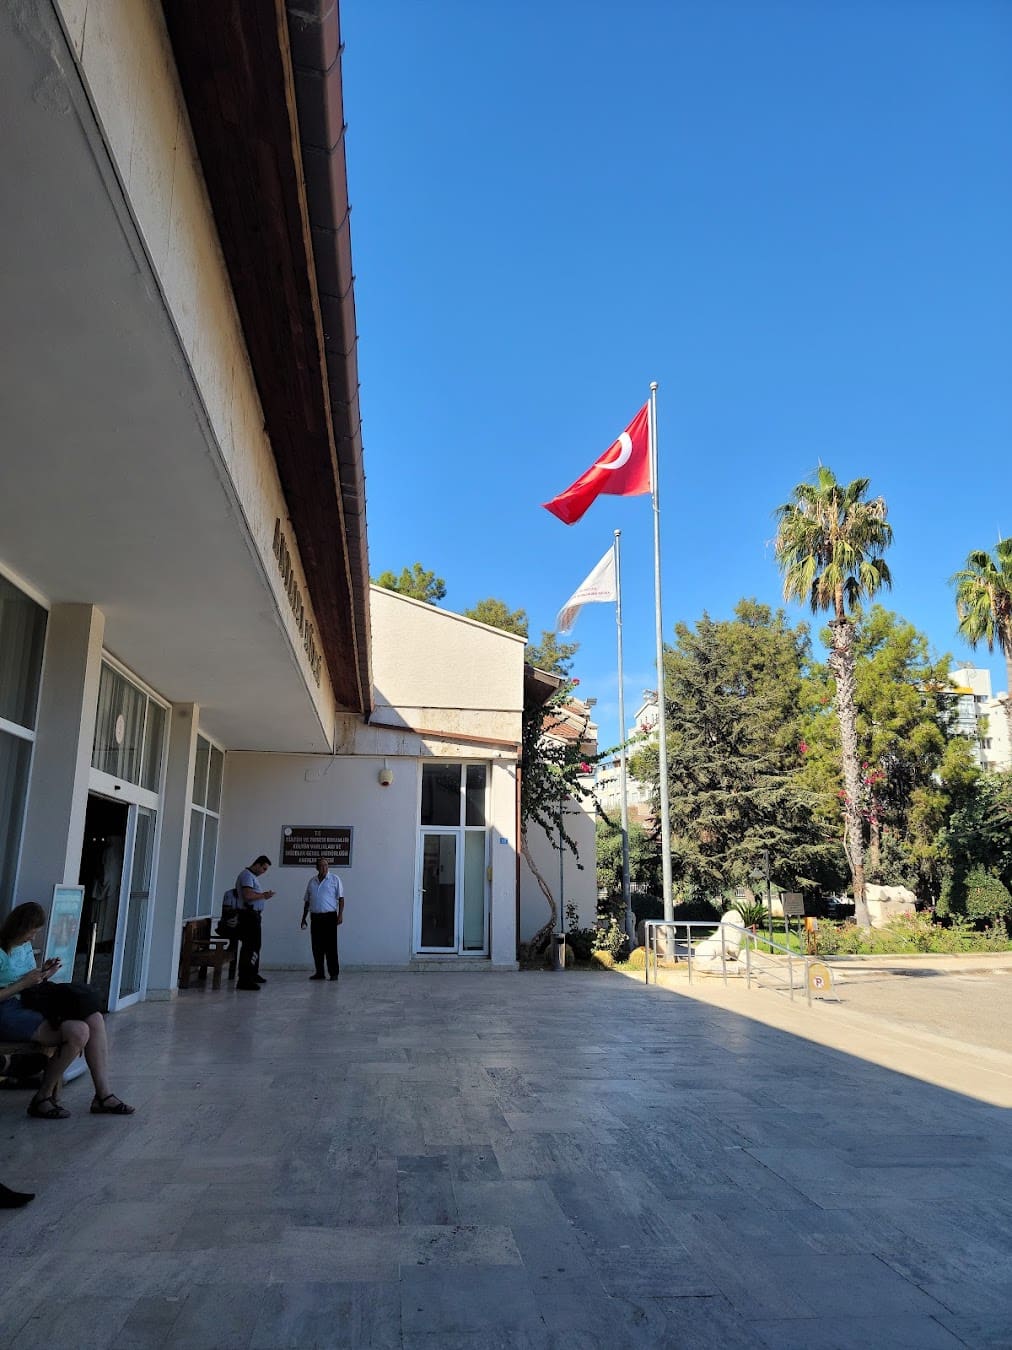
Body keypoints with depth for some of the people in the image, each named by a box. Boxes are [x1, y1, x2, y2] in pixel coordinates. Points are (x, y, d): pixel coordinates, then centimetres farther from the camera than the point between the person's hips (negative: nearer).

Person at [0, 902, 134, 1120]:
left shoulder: (25, 947, 14)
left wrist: (42, 975, 2)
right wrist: (25, 983, -16)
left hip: (29, 1006, 9)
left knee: (95, 1018, -12)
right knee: (78, 1032, -28)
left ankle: (103, 1095, -9)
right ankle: (42, 1099, -9)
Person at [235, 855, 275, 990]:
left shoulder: (253, 876, 19)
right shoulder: (247, 875, -14)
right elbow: (248, 896, -25)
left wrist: (263, 894, 10)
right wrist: (263, 895, -15)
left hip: (254, 915, 11)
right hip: (249, 914, -11)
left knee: (255, 945, 20)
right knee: (250, 947, -12)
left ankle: (252, 974, 32)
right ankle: (244, 980, -13)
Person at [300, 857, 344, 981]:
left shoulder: (335, 880, 1)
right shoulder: (312, 881, 13)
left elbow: (341, 899, -3)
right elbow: (307, 901, 19)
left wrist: (340, 914, -12)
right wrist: (304, 918, 16)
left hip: (329, 916, -4)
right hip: (315, 917, 4)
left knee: (331, 946, -5)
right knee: (317, 947, 6)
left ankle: (334, 972, -1)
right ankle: (319, 972, 14)